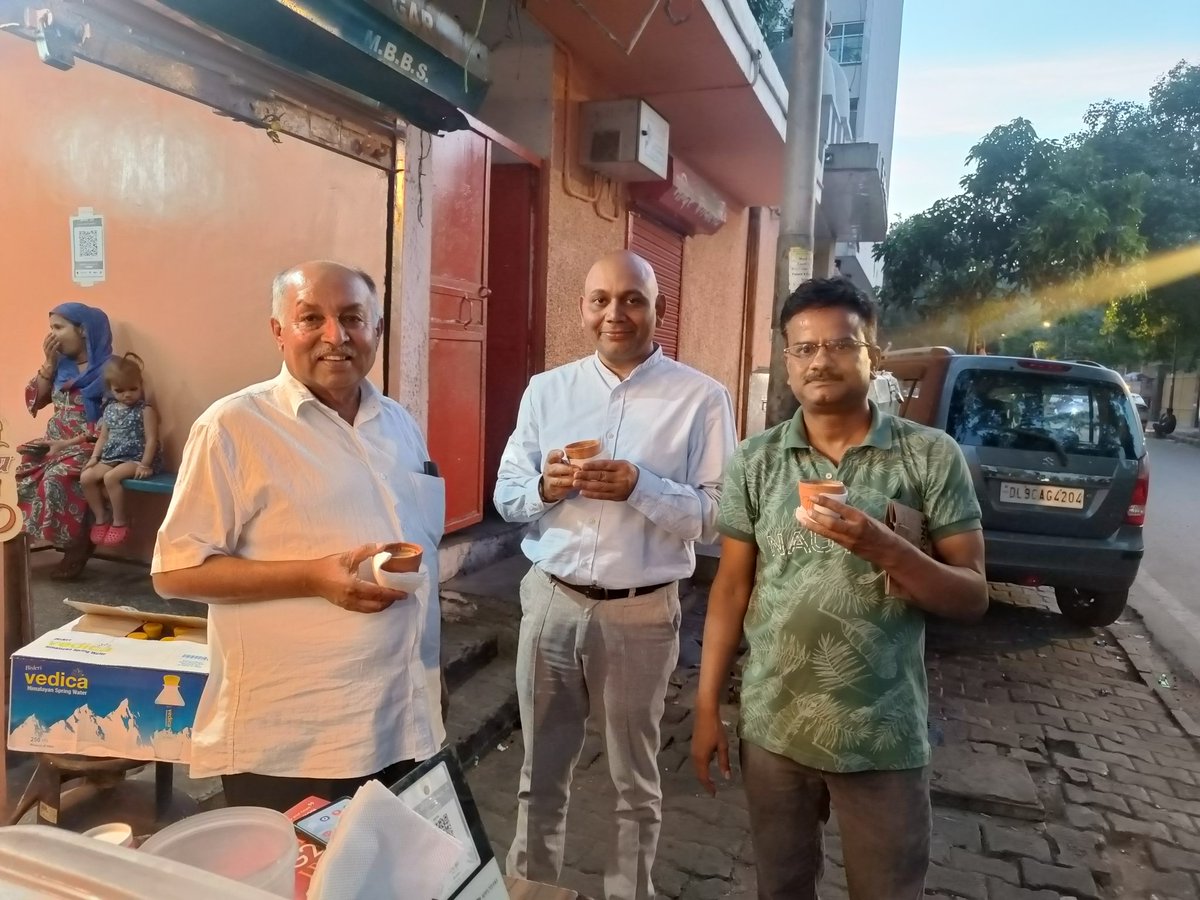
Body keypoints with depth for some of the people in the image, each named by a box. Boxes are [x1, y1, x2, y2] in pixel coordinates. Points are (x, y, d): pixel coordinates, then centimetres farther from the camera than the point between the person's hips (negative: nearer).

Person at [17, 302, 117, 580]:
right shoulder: (62, 365, 13)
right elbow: (34, 401, 12)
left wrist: (67, 443, -19)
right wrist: (49, 363, 3)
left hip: (90, 447, -7)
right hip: (55, 442, 7)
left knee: (56, 478, -32)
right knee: (19, 473, -18)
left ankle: (77, 545, -16)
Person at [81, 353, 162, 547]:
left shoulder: (145, 411, -8)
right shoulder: (110, 410, 13)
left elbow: (151, 439, -14)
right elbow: (103, 437, 18)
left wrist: (145, 465, -23)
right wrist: (94, 457, 2)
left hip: (136, 458, -7)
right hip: (112, 458, 7)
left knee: (111, 477, -30)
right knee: (86, 477, -11)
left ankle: (120, 521, -15)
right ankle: (101, 518, 2)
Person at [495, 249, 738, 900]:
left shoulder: (701, 398, -6)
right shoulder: (546, 389, 5)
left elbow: (716, 516, -9)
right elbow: (505, 495, 7)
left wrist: (640, 487, -23)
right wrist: (545, 487, -14)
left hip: (641, 614, -2)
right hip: (550, 602, 3)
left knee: (634, 780, 16)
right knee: (540, 770, 18)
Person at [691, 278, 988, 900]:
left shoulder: (933, 457, -7)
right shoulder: (754, 461, -1)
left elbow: (972, 599, -7)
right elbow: (732, 586, 2)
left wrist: (883, 548, -25)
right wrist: (707, 705, 1)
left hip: (884, 736, -1)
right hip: (771, 726, 2)